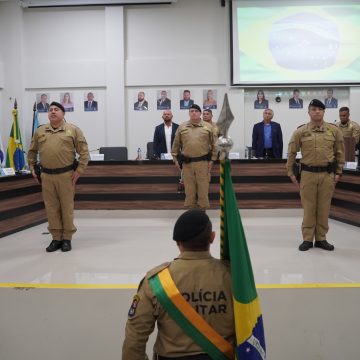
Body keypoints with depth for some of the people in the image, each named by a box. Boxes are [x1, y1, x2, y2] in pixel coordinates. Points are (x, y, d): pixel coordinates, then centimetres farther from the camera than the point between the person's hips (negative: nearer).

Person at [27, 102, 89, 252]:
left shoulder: (73, 130, 0)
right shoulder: (40, 131, 10)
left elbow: (84, 152, -2)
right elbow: (32, 151, 20)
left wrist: (79, 170, -8)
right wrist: (32, 168, 12)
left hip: (66, 175, -3)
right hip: (46, 175, 3)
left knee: (67, 207, 4)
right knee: (51, 208, 8)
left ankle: (67, 238, 16)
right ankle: (56, 237, 20)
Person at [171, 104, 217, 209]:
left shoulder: (207, 127, 4)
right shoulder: (182, 127, 7)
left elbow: (213, 145, 5)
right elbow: (176, 145, 10)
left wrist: (212, 160, 0)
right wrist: (175, 159, 6)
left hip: (203, 162, -1)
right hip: (187, 163, 1)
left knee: (203, 188, 3)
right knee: (189, 189, 7)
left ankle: (203, 209, 14)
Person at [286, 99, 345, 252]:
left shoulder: (334, 130, 4)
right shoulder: (300, 131, 0)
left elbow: (339, 153, 9)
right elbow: (291, 153, 5)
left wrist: (338, 172, 7)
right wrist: (291, 173, 5)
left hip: (327, 174, 1)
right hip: (308, 174, -1)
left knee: (324, 208, 7)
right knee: (308, 207, 4)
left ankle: (321, 239, 20)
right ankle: (307, 239, 14)